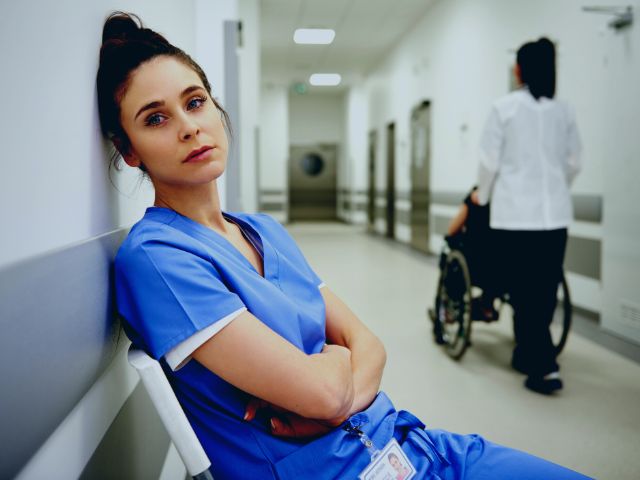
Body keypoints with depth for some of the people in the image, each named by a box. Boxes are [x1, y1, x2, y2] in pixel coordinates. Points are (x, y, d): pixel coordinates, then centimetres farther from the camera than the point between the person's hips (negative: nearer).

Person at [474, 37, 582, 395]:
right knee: (546, 290, 12)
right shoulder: (564, 111, 7)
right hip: (556, 213, 4)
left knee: (524, 292, 0)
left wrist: (483, 196, 14)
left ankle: (546, 367, -6)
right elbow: (574, 164, 11)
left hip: (516, 213, -4)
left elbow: (490, 161, -2)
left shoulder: (505, 107, -4)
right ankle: (527, 354, 25)